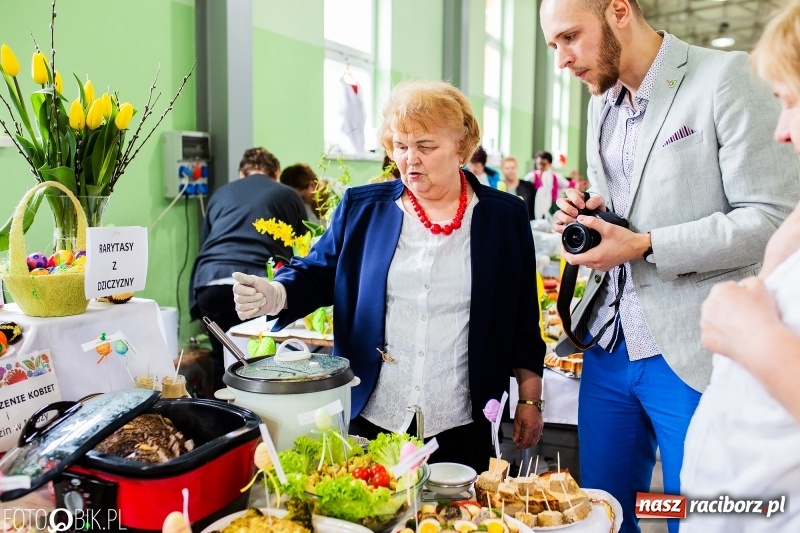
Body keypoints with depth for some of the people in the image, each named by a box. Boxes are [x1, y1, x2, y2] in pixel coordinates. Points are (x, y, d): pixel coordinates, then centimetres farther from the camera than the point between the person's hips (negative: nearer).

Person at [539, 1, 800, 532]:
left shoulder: (724, 78, -10)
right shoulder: (603, 102, 13)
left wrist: (644, 245, -19)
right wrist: (585, 216, 0)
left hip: (693, 357, -6)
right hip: (608, 348, 7)